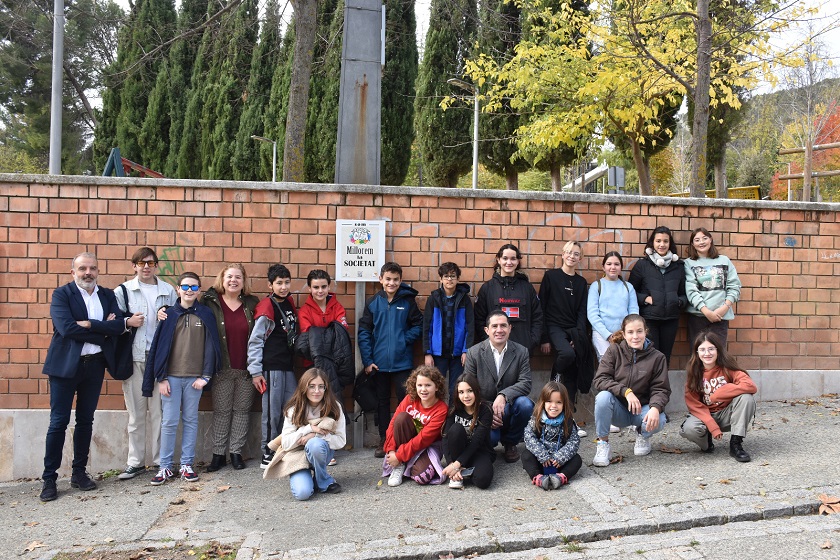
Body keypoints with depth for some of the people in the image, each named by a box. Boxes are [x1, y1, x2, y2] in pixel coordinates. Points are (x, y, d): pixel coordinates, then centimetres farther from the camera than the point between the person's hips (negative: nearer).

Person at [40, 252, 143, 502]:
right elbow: (66, 328, -19)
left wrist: (89, 325, -19)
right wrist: (104, 330, -15)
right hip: (65, 365, -4)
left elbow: (120, 324, -7)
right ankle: (49, 478, 9)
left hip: (95, 365, 4)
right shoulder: (61, 294, -4)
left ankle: (79, 472, 22)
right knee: (59, 422, 0)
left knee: (85, 420, 11)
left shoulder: (108, 295, 8)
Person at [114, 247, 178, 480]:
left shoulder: (168, 291, 7)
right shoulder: (123, 291, 5)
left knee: (159, 411, 4)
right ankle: (135, 462, 16)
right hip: (133, 358, 0)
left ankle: (160, 460, 14)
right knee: (136, 412, 6)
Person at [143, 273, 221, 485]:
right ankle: (165, 467, 11)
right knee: (169, 422, 2)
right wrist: (161, 378, -4)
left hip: (194, 378, 0)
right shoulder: (169, 314, 2)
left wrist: (205, 376, -4)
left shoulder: (206, 315, 2)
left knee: (191, 420, 8)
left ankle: (187, 464, 16)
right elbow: (159, 346, 1)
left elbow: (211, 346, 1)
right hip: (171, 377, 0)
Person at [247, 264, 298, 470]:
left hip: (289, 366, 7)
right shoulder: (266, 308, -11)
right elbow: (255, 341, -10)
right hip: (271, 368, -7)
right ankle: (267, 456, 10)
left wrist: (295, 361, 14)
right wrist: (255, 371, -12)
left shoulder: (289, 303, 11)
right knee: (272, 412, -2)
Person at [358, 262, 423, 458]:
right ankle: (384, 440, 23)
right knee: (382, 401, 12)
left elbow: (418, 325, 2)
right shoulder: (372, 302, 1)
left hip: (402, 361, -1)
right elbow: (364, 332, 0)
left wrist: (405, 339, -15)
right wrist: (367, 360, -6)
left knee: (406, 399, 0)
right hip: (379, 362, 2)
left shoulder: (408, 301, -1)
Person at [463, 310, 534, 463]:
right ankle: (493, 439, 12)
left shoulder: (521, 352, -1)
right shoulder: (474, 353, -4)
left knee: (525, 404, -31)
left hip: (509, 408, 2)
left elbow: (525, 383, -10)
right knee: (489, 438, -31)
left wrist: (503, 396, -29)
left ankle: (510, 443, -2)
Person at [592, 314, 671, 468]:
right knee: (603, 396, -33)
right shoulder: (614, 351, -7)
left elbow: (661, 389, -8)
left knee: (658, 421, -32)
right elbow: (599, 380, -15)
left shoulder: (657, 357, -4)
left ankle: (642, 435, 8)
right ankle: (602, 443, -13)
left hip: (642, 408, 1)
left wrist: (655, 407, -30)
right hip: (618, 409, -1)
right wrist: (626, 391, -29)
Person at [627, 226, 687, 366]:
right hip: (648, 318, -3)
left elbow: (684, 293, 17)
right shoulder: (642, 264, 2)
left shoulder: (678, 267, 12)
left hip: (671, 319, 4)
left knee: (665, 357, 9)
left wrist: (680, 302, -3)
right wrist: (645, 298, -12)